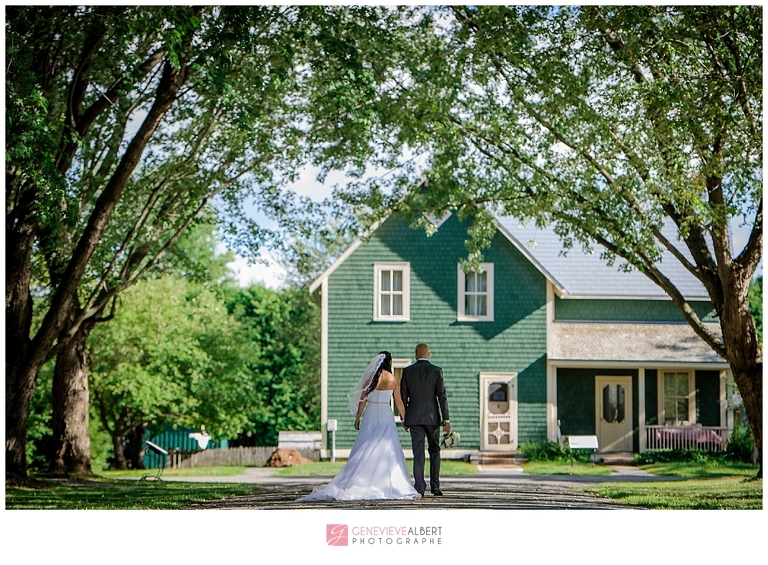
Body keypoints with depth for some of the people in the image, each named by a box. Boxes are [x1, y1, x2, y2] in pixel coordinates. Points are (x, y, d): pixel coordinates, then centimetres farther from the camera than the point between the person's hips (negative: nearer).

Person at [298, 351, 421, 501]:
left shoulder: (370, 378, -1)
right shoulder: (393, 379, -1)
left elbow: (362, 400, -1)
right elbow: (399, 402, 4)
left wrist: (357, 418, 8)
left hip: (370, 415, 0)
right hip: (386, 416, 0)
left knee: (364, 451, 2)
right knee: (387, 452, 2)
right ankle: (387, 485, -1)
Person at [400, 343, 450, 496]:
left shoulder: (407, 371, 0)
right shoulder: (436, 370, -2)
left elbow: (403, 396, 2)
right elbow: (442, 395, -5)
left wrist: (404, 418, 10)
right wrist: (446, 419, -3)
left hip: (414, 417, 0)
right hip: (432, 417, 0)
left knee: (418, 453, 1)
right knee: (434, 451, 13)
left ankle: (419, 488, -5)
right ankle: (435, 486, 9)